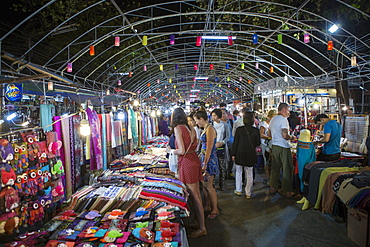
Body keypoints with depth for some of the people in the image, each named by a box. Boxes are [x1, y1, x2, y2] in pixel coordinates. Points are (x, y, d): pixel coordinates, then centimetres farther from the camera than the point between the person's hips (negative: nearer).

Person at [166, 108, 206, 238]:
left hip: (187, 162, -8)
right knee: (196, 194, 15)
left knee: (194, 195, 0)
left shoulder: (178, 128, -12)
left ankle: (202, 228, 10)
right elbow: (195, 146, 13)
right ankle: (199, 221, 28)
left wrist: (170, 150, 0)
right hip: (195, 160, 8)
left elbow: (182, 151, -17)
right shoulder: (191, 128, 10)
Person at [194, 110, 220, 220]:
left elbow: (209, 149, -20)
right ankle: (209, 205, 27)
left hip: (210, 159, -9)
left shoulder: (210, 129, -17)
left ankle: (215, 210, 15)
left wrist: (205, 164, -20)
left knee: (209, 186, 0)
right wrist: (199, 157, 23)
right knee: (203, 183, 13)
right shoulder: (205, 129, 12)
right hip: (204, 157, 9)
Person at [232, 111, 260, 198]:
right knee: (249, 174, 10)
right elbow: (258, 143, -2)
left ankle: (238, 190, 21)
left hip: (240, 154, 0)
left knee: (238, 172, 16)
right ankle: (248, 193, 17)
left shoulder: (239, 129, -10)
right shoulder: (256, 130, -9)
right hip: (251, 155, 1)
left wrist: (233, 154, 1)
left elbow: (235, 142, -7)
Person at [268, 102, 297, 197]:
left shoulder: (273, 119, 12)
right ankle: (288, 191, 9)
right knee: (287, 169, 2)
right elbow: (285, 136, -21)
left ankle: (273, 188, 24)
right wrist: (292, 138, -4)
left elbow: (269, 134, 19)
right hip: (283, 147, -8)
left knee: (275, 168, 15)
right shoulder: (283, 119, -14)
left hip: (274, 146, 8)